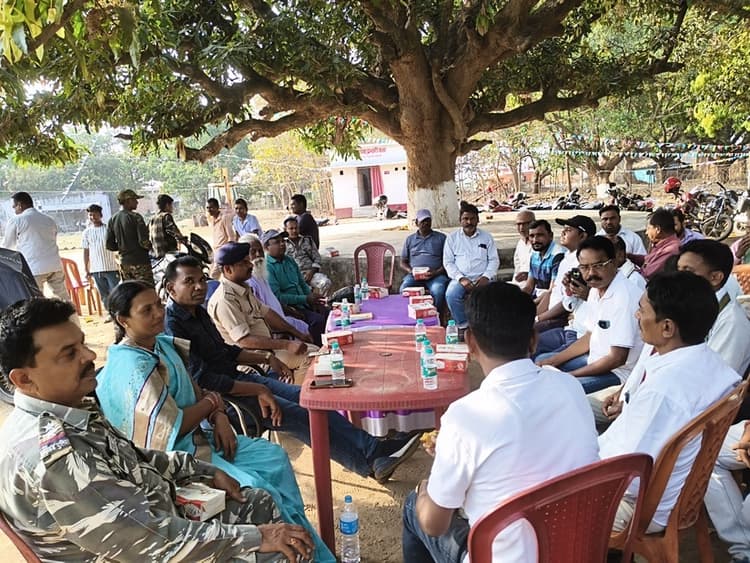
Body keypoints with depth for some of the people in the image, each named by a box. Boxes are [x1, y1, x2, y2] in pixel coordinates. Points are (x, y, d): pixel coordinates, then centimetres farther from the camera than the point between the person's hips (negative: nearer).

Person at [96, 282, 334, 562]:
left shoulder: (162, 344, 3)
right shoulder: (133, 368, -25)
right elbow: (171, 429, -26)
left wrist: (219, 417, -6)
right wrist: (213, 402, -10)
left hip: (197, 436, 10)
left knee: (275, 457, 6)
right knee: (260, 491, -19)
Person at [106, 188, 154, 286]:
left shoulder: (112, 220, 9)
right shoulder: (135, 217, -11)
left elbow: (109, 245, 8)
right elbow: (144, 241, -18)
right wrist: (151, 246, 2)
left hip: (124, 263, 7)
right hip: (140, 262, -7)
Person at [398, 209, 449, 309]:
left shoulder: (441, 238, 14)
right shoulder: (410, 239, 21)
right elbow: (403, 262, 19)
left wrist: (437, 272, -11)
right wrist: (410, 271, -4)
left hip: (436, 275, -1)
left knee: (438, 290, -35)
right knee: (403, 290, -31)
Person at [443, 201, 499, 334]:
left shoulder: (487, 237, 15)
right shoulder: (452, 237, 11)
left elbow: (494, 260, 9)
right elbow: (448, 262, 4)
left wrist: (486, 277, -10)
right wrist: (461, 278, -12)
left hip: (482, 279, 1)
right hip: (460, 278, 0)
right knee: (451, 295, -33)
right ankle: (463, 325, -12)